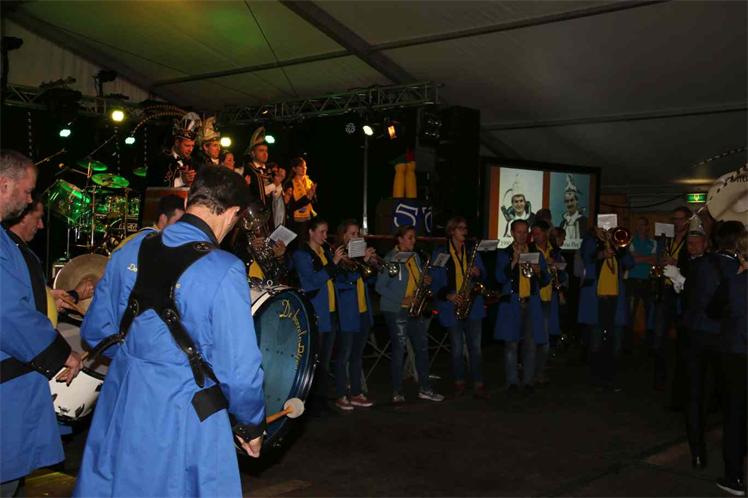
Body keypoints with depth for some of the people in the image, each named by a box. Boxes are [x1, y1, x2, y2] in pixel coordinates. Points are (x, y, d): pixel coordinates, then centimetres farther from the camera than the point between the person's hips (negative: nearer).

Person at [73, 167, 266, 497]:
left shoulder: (130, 251, -2)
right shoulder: (224, 272, -20)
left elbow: (95, 332, 8)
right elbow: (239, 368, -19)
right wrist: (251, 427, -2)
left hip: (119, 409, 5)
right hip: (183, 421, -5)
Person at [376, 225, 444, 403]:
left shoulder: (415, 257, 13)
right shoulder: (390, 259, -9)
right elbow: (380, 287, -12)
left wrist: (426, 281, -1)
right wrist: (401, 299, -19)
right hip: (396, 310, -7)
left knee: (422, 347, 7)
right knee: (398, 350, -2)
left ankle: (425, 389, 16)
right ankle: (397, 392, 8)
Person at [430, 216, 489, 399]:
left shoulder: (472, 252, 12)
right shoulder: (440, 253, 2)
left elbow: (483, 277, 15)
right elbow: (435, 281, -1)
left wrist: (478, 273, -8)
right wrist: (447, 295, -14)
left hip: (473, 305, 2)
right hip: (452, 306, -2)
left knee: (475, 347, -1)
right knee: (457, 348, 4)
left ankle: (479, 386, 2)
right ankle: (459, 383, 20)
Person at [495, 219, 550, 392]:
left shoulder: (536, 253, 16)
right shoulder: (503, 254, 8)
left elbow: (546, 280, 14)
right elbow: (500, 278, -6)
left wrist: (539, 272, -6)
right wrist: (514, 261, -14)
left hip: (531, 304, 2)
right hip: (511, 304, -2)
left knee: (531, 344, 0)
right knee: (511, 344, -5)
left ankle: (528, 381, 10)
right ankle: (512, 381, 4)